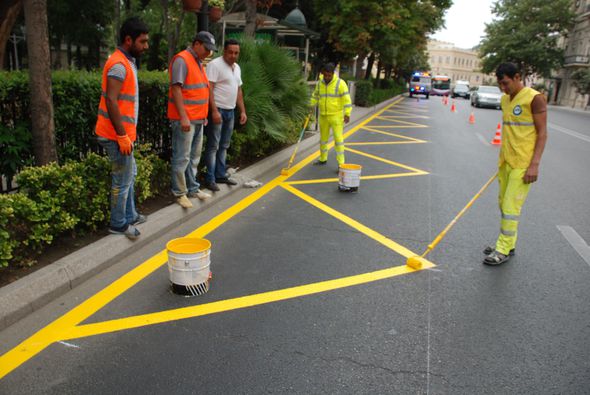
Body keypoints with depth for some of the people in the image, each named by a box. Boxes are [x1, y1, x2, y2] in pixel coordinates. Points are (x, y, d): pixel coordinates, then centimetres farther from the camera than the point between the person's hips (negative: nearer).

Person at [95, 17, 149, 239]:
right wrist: (122, 136, -24)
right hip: (116, 135, -10)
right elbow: (111, 100, -25)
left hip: (122, 133, 10)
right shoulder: (119, 64, -17)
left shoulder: (127, 62, 14)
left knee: (130, 175, 19)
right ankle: (118, 224, 14)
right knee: (123, 180, 1)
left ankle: (130, 216, 31)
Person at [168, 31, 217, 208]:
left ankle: (192, 189, 24)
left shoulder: (198, 62, 18)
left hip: (198, 119, 9)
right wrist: (183, 117, -22)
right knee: (182, 158, -3)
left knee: (194, 157, 14)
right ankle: (180, 193, 6)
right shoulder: (182, 60, -11)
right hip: (185, 119, -9)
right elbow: (176, 88, -18)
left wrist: (203, 115, 20)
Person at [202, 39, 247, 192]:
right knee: (213, 146, -5)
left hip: (230, 111, 8)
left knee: (224, 146, 13)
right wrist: (214, 111, -24)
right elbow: (209, 89, -17)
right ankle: (210, 179, 0)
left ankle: (221, 175, 22)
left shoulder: (237, 67, 15)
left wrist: (243, 111, 15)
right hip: (217, 110, -8)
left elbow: (238, 90, 20)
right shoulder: (215, 64, -11)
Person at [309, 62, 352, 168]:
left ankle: (341, 163, -3)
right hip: (323, 116, 6)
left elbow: (346, 99, -14)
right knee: (323, 138, 15)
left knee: (338, 138, -6)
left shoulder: (340, 83, -12)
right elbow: (315, 97, 17)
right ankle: (323, 159, 32)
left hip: (336, 116, -5)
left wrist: (347, 114, -17)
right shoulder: (320, 84, 6)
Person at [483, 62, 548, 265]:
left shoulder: (534, 98, -12)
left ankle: (504, 250, 4)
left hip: (522, 164, -7)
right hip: (506, 162, 7)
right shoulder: (505, 99, 11)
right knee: (503, 204, 11)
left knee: (511, 207, -6)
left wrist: (534, 164, -18)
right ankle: (507, 244, 24)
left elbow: (542, 133, -12)